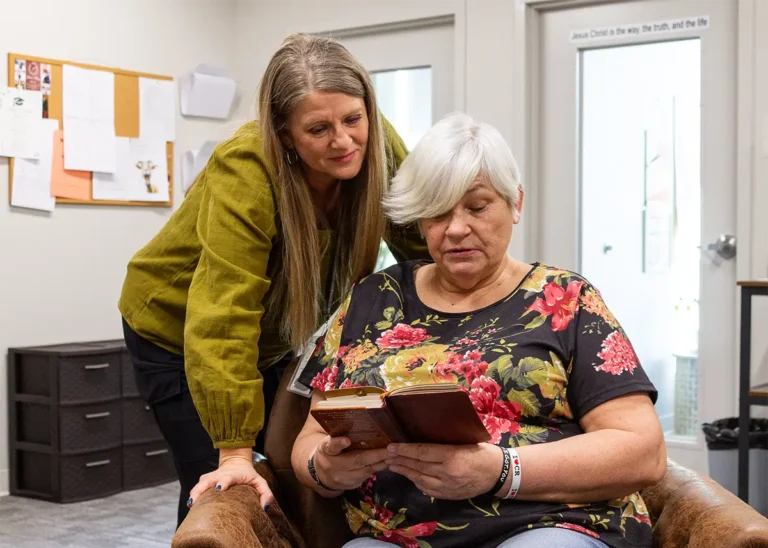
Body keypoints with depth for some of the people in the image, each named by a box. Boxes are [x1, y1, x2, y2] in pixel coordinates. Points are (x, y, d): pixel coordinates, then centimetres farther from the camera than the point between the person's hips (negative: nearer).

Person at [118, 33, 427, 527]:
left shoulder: (380, 149, -18)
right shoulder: (245, 172, -35)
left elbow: (424, 250, -6)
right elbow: (222, 321, -39)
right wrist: (235, 450, -42)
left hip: (283, 336, 5)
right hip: (179, 332, -5)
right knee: (218, 494, -9)